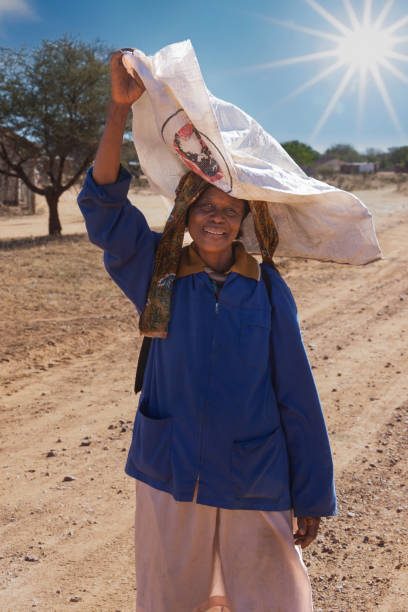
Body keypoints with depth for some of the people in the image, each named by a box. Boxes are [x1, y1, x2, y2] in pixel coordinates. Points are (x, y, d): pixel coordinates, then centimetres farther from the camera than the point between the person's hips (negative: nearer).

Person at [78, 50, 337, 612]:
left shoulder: (267, 288, -4)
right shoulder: (159, 274, -2)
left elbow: (296, 395, -2)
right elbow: (103, 205, -13)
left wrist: (313, 496, 1)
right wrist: (120, 107, -21)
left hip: (256, 486, -1)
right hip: (171, 479, 1)